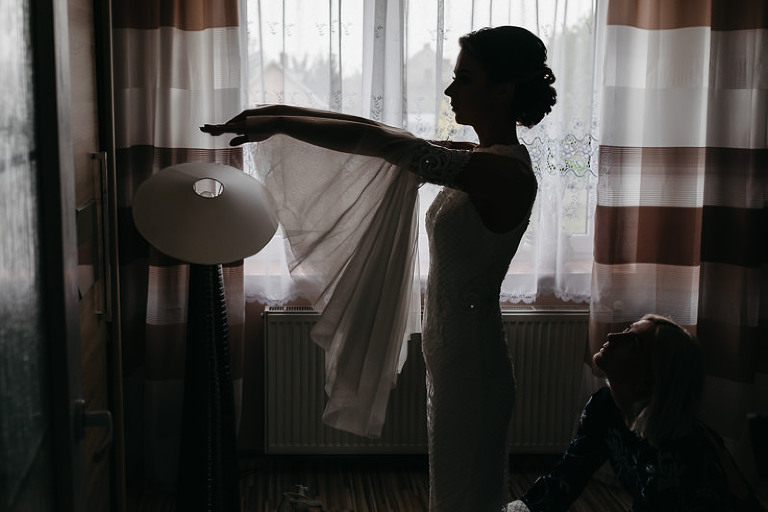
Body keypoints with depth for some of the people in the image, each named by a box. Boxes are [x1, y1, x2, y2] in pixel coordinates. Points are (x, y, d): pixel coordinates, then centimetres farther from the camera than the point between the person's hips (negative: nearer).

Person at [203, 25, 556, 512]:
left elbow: (384, 143, -28)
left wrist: (279, 124, -22)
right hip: (455, 357, 9)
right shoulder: (484, 158, 5)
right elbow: (384, 137, 7)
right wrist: (286, 113, 3)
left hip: (470, 364, -9)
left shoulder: (507, 172, -23)